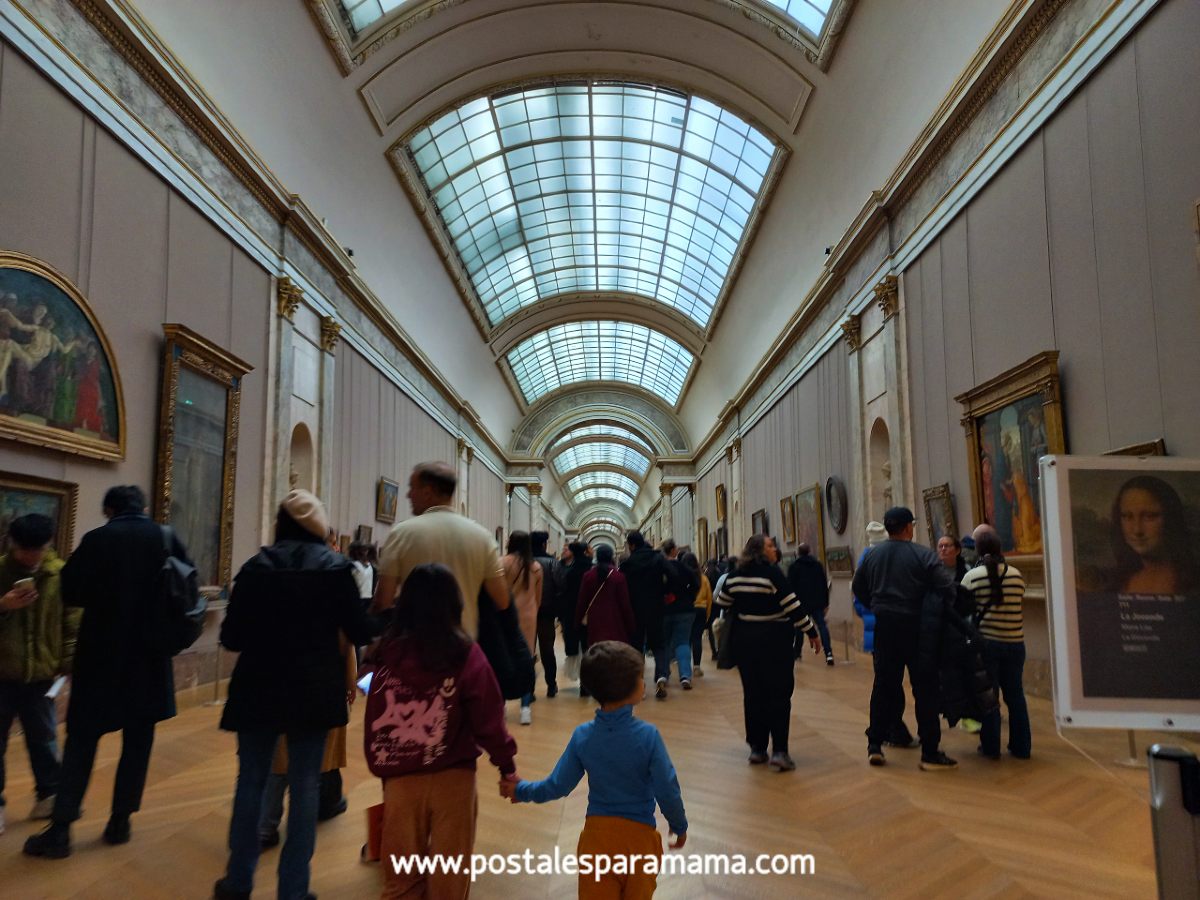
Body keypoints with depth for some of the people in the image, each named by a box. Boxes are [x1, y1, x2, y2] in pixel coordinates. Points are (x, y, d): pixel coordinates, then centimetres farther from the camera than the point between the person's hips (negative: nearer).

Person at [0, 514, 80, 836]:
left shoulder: (61, 574, -4)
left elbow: (72, 623, -1)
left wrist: (69, 663, -3)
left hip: (41, 673, 0)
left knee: (44, 738, 13)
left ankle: (49, 794, 28)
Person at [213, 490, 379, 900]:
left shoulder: (256, 565, -2)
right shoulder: (336, 566, -6)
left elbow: (231, 637, -3)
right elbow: (360, 633, -7)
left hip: (258, 689, 1)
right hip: (314, 691, -1)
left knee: (251, 781, 16)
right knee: (305, 787, 8)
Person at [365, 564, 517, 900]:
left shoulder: (388, 651, -5)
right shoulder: (465, 654, -13)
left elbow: (375, 719, 3)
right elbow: (488, 718, -10)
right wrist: (506, 763, 5)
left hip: (400, 778, 2)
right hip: (452, 777, -2)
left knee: (401, 872, 16)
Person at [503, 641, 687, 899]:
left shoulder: (582, 736, -10)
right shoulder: (647, 735, -19)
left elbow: (558, 786, -4)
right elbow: (667, 790, -14)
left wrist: (522, 791, 15)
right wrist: (679, 826, 5)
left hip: (597, 834, 1)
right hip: (639, 835, -1)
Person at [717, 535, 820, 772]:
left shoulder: (735, 576, 7)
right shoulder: (771, 572, -12)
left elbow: (722, 604, 13)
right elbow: (792, 605, -14)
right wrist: (811, 632, -7)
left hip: (744, 639, 6)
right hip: (774, 639, -6)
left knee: (753, 694, 12)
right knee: (779, 695, -1)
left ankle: (757, 748, 17)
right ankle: (779, 751, -6)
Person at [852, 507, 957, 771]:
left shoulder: (872, 554, 4)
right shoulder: (923, 554, -10)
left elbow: (858, 587, 12)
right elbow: (947, 587, -15)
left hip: (884, 627, 4)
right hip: (915, 627, -4)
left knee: (884, 684, 13)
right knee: (925, 689, 4)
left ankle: (875, 744, 17)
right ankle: (930, 753, 8)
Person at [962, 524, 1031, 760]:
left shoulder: (972, 577, -9)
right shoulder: (1016, 575, -1)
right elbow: (1019, 606, 6)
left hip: (986, 642, -2)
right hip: (1015, 643, 3)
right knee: (1015, 695, 13)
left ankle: (991, 747, 10)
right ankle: (1021, 747, 20)